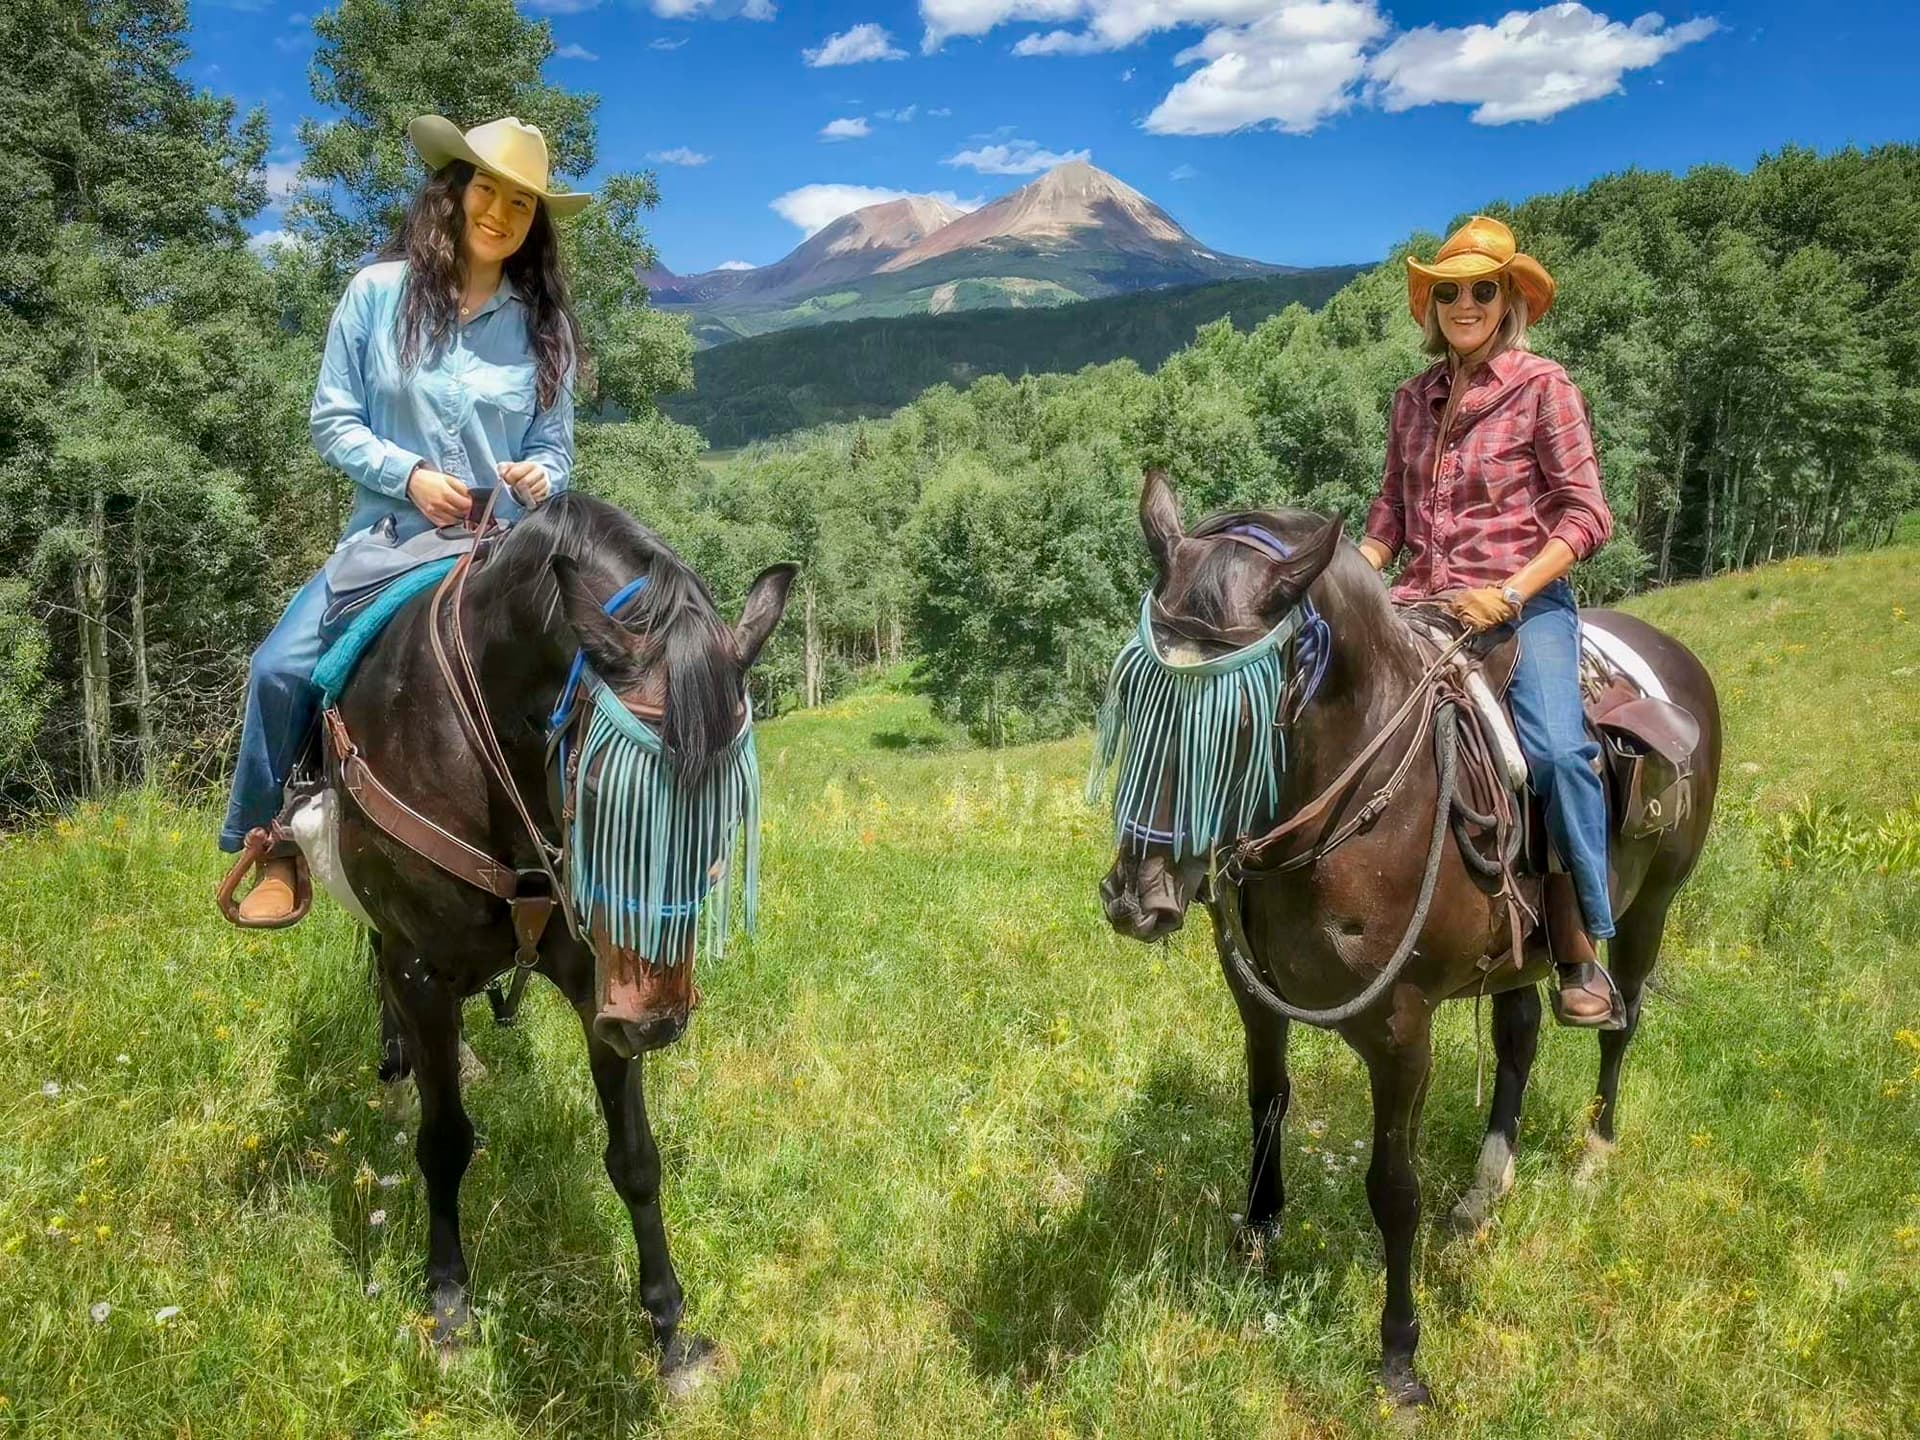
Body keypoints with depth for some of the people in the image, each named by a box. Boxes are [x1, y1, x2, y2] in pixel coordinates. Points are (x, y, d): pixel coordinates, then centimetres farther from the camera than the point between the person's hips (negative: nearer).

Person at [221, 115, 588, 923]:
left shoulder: (544, 323, 4)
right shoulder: (379, 292, -1)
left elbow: (553, 447, 8)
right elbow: (332, 422, 0)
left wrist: (539, 479, -16)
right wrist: (408, 475, -16)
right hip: (388, 538, -1)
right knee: (280, 667, -17)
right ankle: (271, 847, 4)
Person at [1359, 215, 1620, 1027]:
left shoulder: (1543, 387, -1)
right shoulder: (1414, 398, 13)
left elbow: (1587, 514, -5)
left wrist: (1509, 594, -17)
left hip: (1524, 602, -4)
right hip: (1420, 604, 5)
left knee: (1558, 751, -28)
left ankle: (1581, 952, -13)